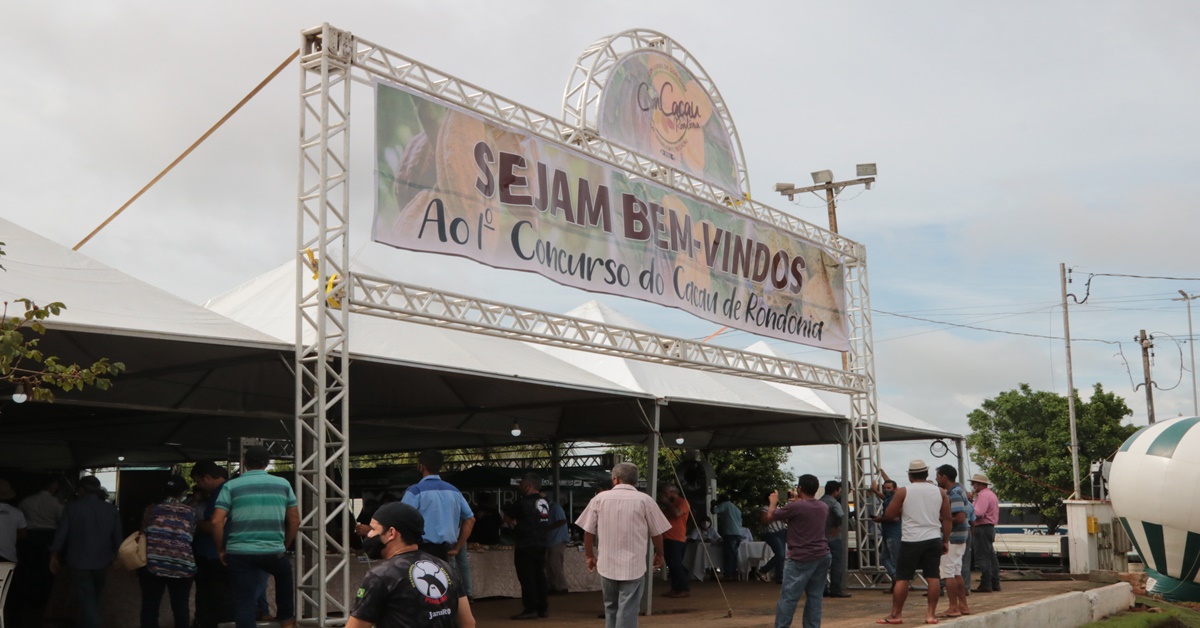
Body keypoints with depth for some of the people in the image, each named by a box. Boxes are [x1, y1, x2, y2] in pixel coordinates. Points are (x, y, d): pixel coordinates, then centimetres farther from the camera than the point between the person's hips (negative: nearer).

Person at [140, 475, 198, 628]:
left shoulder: (152, 508, 7)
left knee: (150, 607, 3)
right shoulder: (190, 512, 9)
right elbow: (192, 537, 8)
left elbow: (143, 533, 8)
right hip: (182, 566, 1)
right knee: (181, 607, 8)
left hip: (153, 564, -1)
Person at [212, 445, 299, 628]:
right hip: (274, 552, 2)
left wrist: (220, 549, 5)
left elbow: (217, 521, -7)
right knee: (284, 577, 33)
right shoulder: (283, 484, 7)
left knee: (244, 603, 4)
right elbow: (295, 520, 9)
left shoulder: (231, 486, 1)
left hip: (239, 553, -2)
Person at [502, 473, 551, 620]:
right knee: (540, 576, 12)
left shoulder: (523, 503, -13)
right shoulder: (545, 502, 9)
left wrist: (513, 524, 18)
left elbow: (507, 516, -1)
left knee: (526, 578, -3)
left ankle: (530, 609, -4)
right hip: (541, 545, 8)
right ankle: (543, 608, 15)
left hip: (526, 546, -7)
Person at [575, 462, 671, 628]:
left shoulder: (600, 498, 0)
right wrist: (659, 554, 20)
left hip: (607, 564, 2)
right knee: (627, 611, 0)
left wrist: (589, 555, 19)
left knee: (611, 607, 19)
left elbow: (588, 531, 4)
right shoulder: (645, 500, -5)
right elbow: (656, 533, 3)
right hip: (633, 565, -2)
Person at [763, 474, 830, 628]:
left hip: (801, 559, -7)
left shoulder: (795, 507, -13)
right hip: (823, 556, 7)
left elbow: (767, 517, -4)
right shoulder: (824, 507, 10)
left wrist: (773, 502, 14)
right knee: (815, 597, 9)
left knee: (788, 597, -4)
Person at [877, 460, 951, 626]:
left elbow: (888, 515, -4)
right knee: (932, 576, 7)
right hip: (933, 539, 3)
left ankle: (895, 614, 5)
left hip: (911, 540, -3)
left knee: (902, 578, 2)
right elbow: (946, 518, 7)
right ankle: (931, 614, 6)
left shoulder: (903, 492, -6)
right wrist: (946, 541, 14)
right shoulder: (939, 492, 5)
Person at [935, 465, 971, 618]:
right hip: (960, 537, 10)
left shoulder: (953, 494, -18)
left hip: (951, 538, -10)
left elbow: (960, 518, -26)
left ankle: (953, 608, -4)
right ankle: (963, 605, 18)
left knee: (948, 574, -5)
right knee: (956, 573, 15)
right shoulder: (959, 490, 13)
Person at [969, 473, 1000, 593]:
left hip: (982, 529, -11)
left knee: (983, 557, -9)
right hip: (990, 527, 11)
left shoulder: (983, 495, -14)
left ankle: (985, 585, -10)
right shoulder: (991, 494, 20)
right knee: (991, 556, 12)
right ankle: (995, 583, 15)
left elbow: (978, 513, -26)